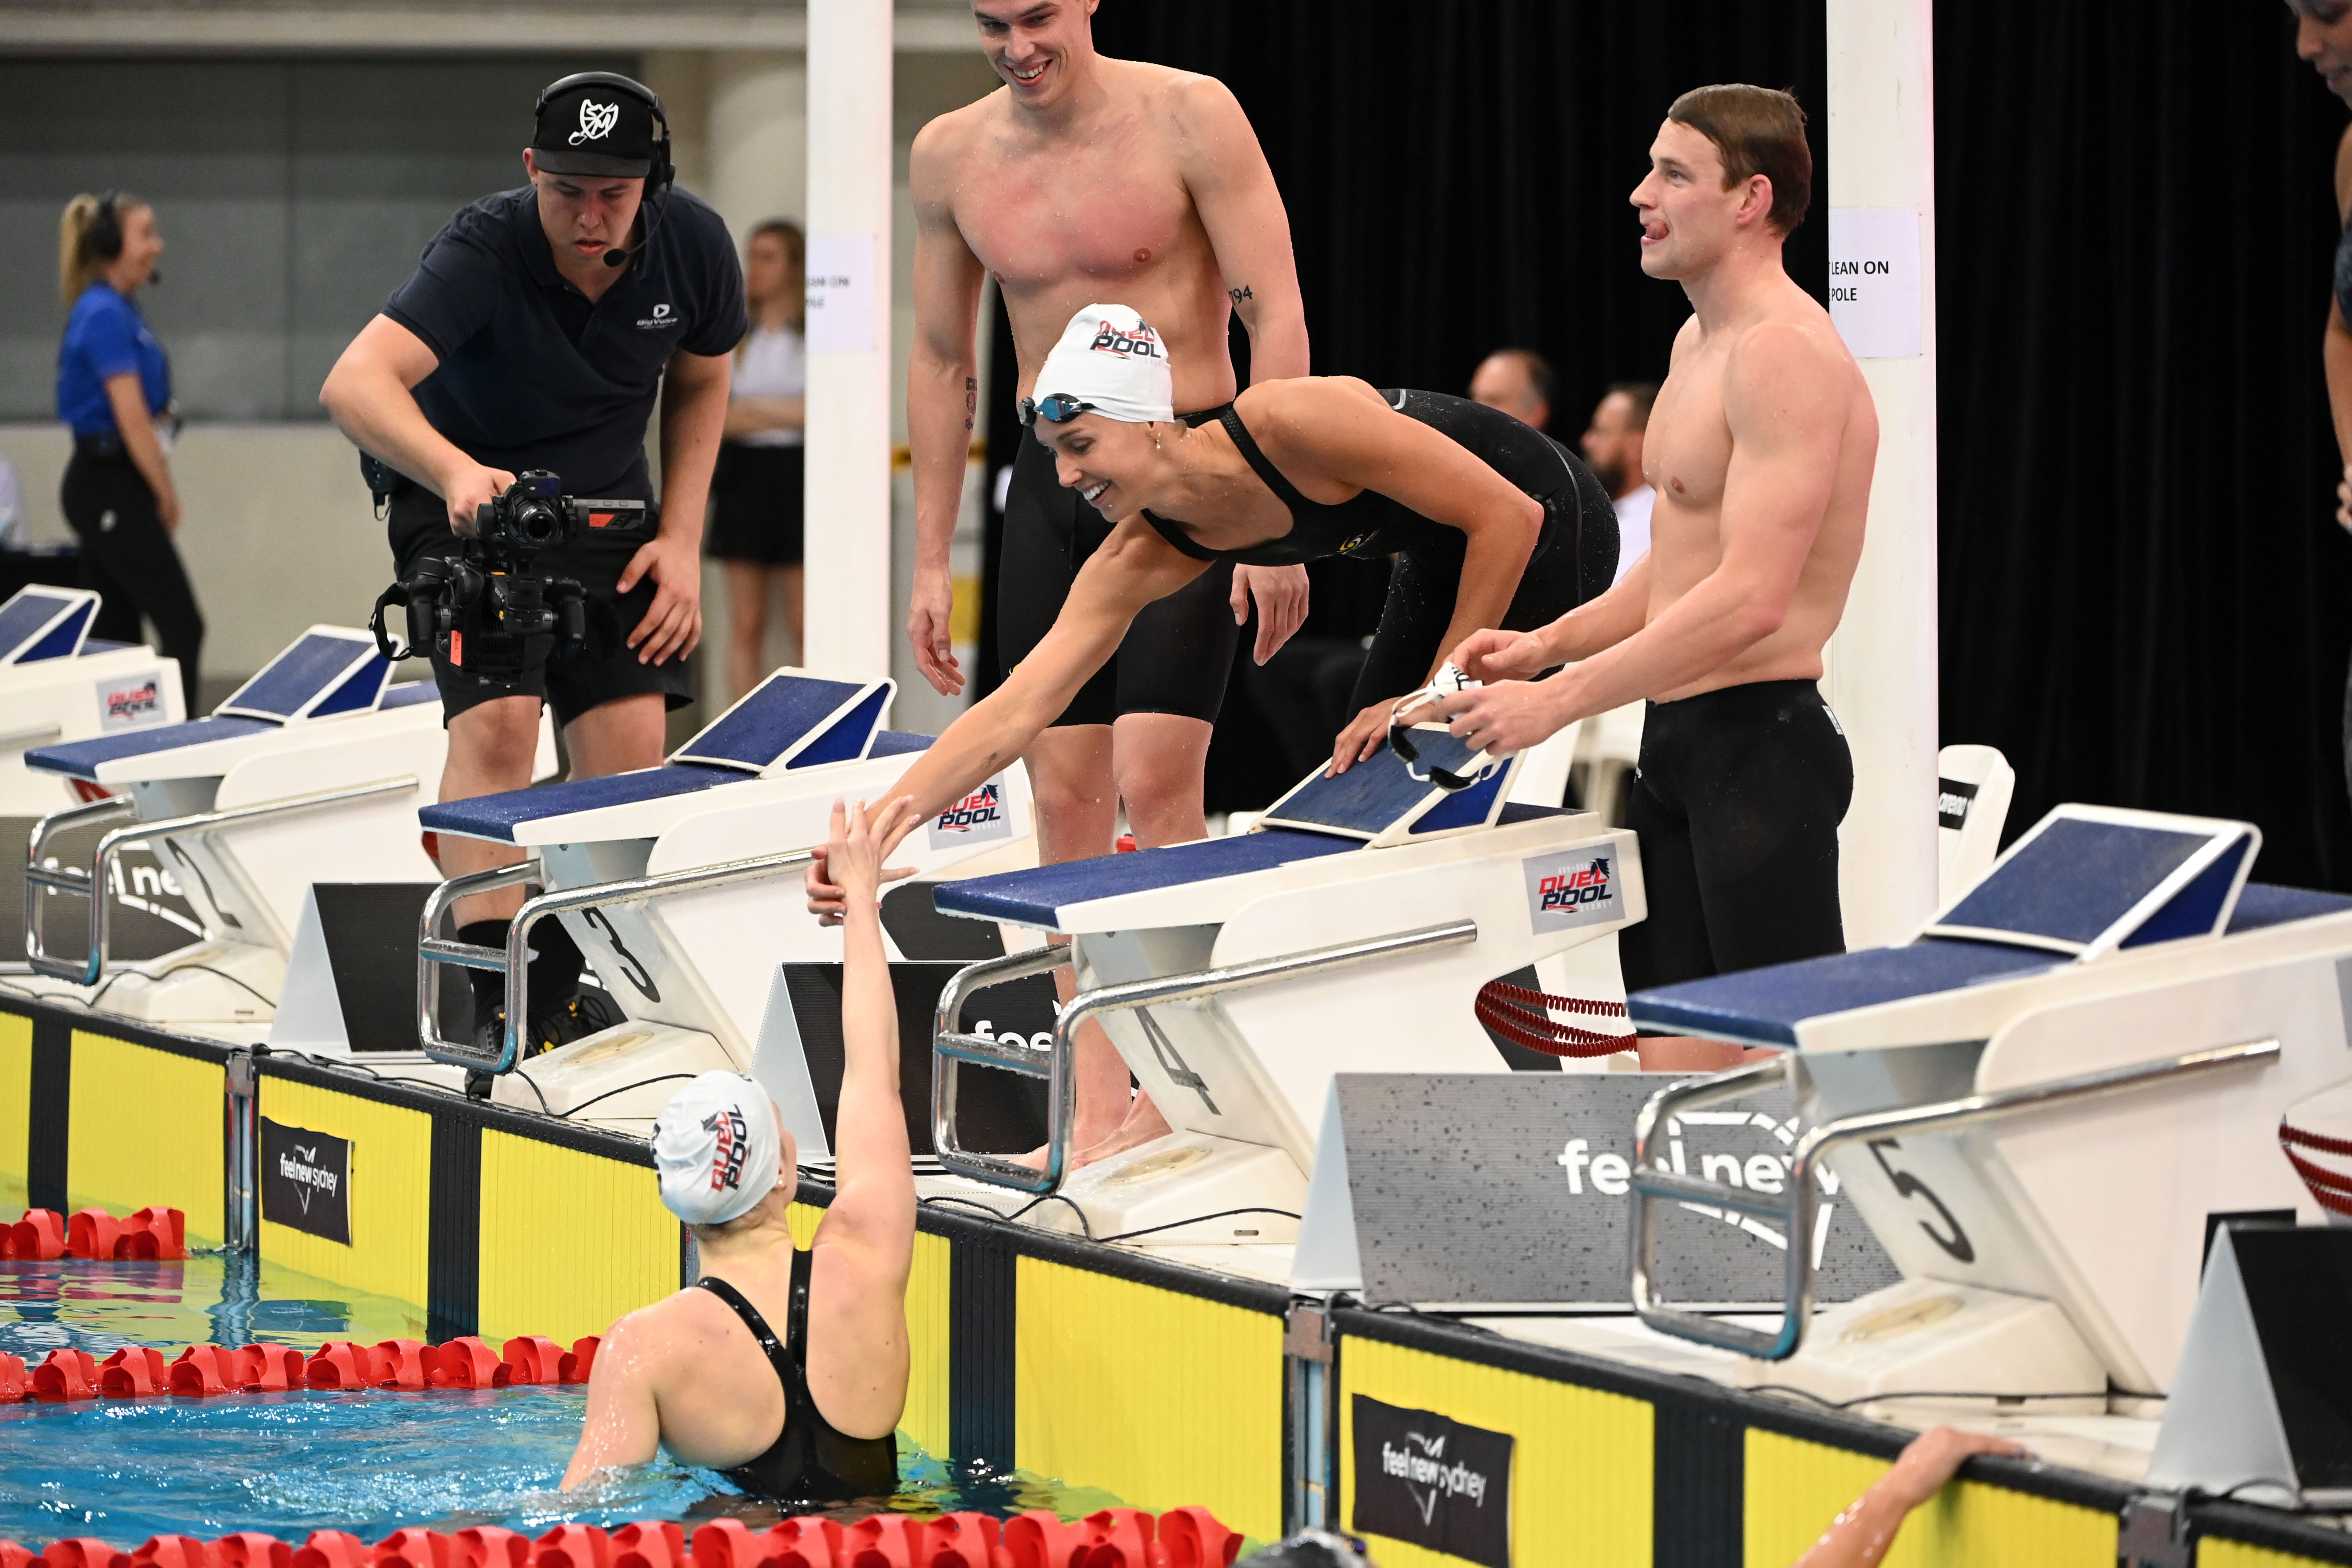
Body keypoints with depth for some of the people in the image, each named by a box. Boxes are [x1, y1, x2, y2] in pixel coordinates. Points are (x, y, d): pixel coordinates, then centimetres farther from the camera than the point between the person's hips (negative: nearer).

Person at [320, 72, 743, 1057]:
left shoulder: (694, 248, -14)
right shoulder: (483, 253, -29)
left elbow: (699, 385, 7)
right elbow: (355, 384, -43)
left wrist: (681, 540, -2)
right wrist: (455, 472, -61)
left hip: (606, 507, 4)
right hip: (465, 504, -4)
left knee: (628, 746, -7)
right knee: (497, 719, -24)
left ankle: (561, 984, 9)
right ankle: (495, 995, -26)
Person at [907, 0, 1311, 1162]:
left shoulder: (1187, 118, -10)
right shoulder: (950, 155, 4)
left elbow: (1275, 314, -10)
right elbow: (940, 359, 14)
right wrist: (931, 563, 11)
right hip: (1049, 486, 5)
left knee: (1152, 782, -13)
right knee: (1063, 796, 1)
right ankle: (1095, 1114, 4)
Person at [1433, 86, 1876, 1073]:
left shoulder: (1785, 355, -16)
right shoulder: (1699, 344, 17)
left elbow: (1750, 598, -24)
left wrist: (1557, 702, -22)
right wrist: (1548, 644, 11)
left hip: (1760, 746, -10)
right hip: (1674, 748, 10)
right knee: (1675, 1074, 7)